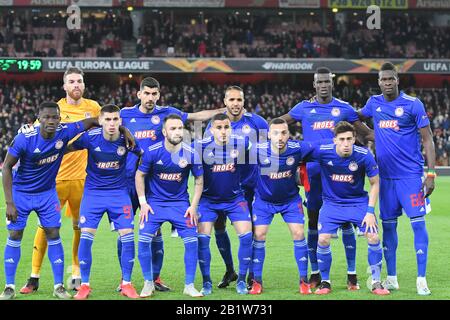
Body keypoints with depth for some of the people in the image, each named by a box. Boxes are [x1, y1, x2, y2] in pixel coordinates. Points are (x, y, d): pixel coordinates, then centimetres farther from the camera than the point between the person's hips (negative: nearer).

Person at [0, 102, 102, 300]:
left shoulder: (64, 132, -19)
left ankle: (59, 286, 6)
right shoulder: (24, 139, -26)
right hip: (21, 192, -2)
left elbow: (93, 122, -6)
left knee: (53, 235, -1)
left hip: (47, 193, 2)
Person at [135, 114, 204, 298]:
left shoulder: (190, 154, -11)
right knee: (144, 239, -13)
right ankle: (148, 284, 4)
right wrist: (143, 203, -5)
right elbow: (140, 175, -1)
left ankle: (189, 285, 3)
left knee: (192, 240, -11)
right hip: (154, 201, -1)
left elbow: (199, 181, 2)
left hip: (180, 203, 1)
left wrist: (193, 206, -3)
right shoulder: (152, 152, -13)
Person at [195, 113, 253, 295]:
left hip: (235, 198, 1)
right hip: (208, 200, -1)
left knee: (246, 235, -11)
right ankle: (207, 282, 3)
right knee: (203, 237, -12)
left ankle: (241, 281, 5)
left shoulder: (240, 144, -10)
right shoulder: (201, 147, -15)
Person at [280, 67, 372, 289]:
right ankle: (315, 274, 16)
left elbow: (366, 133, 14)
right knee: (313, 222, 6)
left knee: (345, 221, -3)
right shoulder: (304, 108, 6)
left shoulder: (344, 108, 5)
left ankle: (352, 274, 2)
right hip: (313, 172, 1)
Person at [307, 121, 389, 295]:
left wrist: (370, 211, -11)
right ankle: (325, 282, 7)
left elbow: (375, 183, -7)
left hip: (359, 201, 0)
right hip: (332, 202, 0)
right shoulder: (322, 151, -21)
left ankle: (376, 282, 5)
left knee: (373, 237, -13)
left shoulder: (364, 155, -19)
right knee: (323, 239, -15)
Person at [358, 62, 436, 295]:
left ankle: (421, 279, -5)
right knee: (388, 225, 7)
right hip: (386, 175, 5)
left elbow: (427, 140, -5)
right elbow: (356, 117, 28)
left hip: (411, 175, -4)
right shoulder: (374, 103, 6)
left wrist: (431, 174, -11)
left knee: (418, 223, -8)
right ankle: (391, 278, 16)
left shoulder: (413, 104, -7)